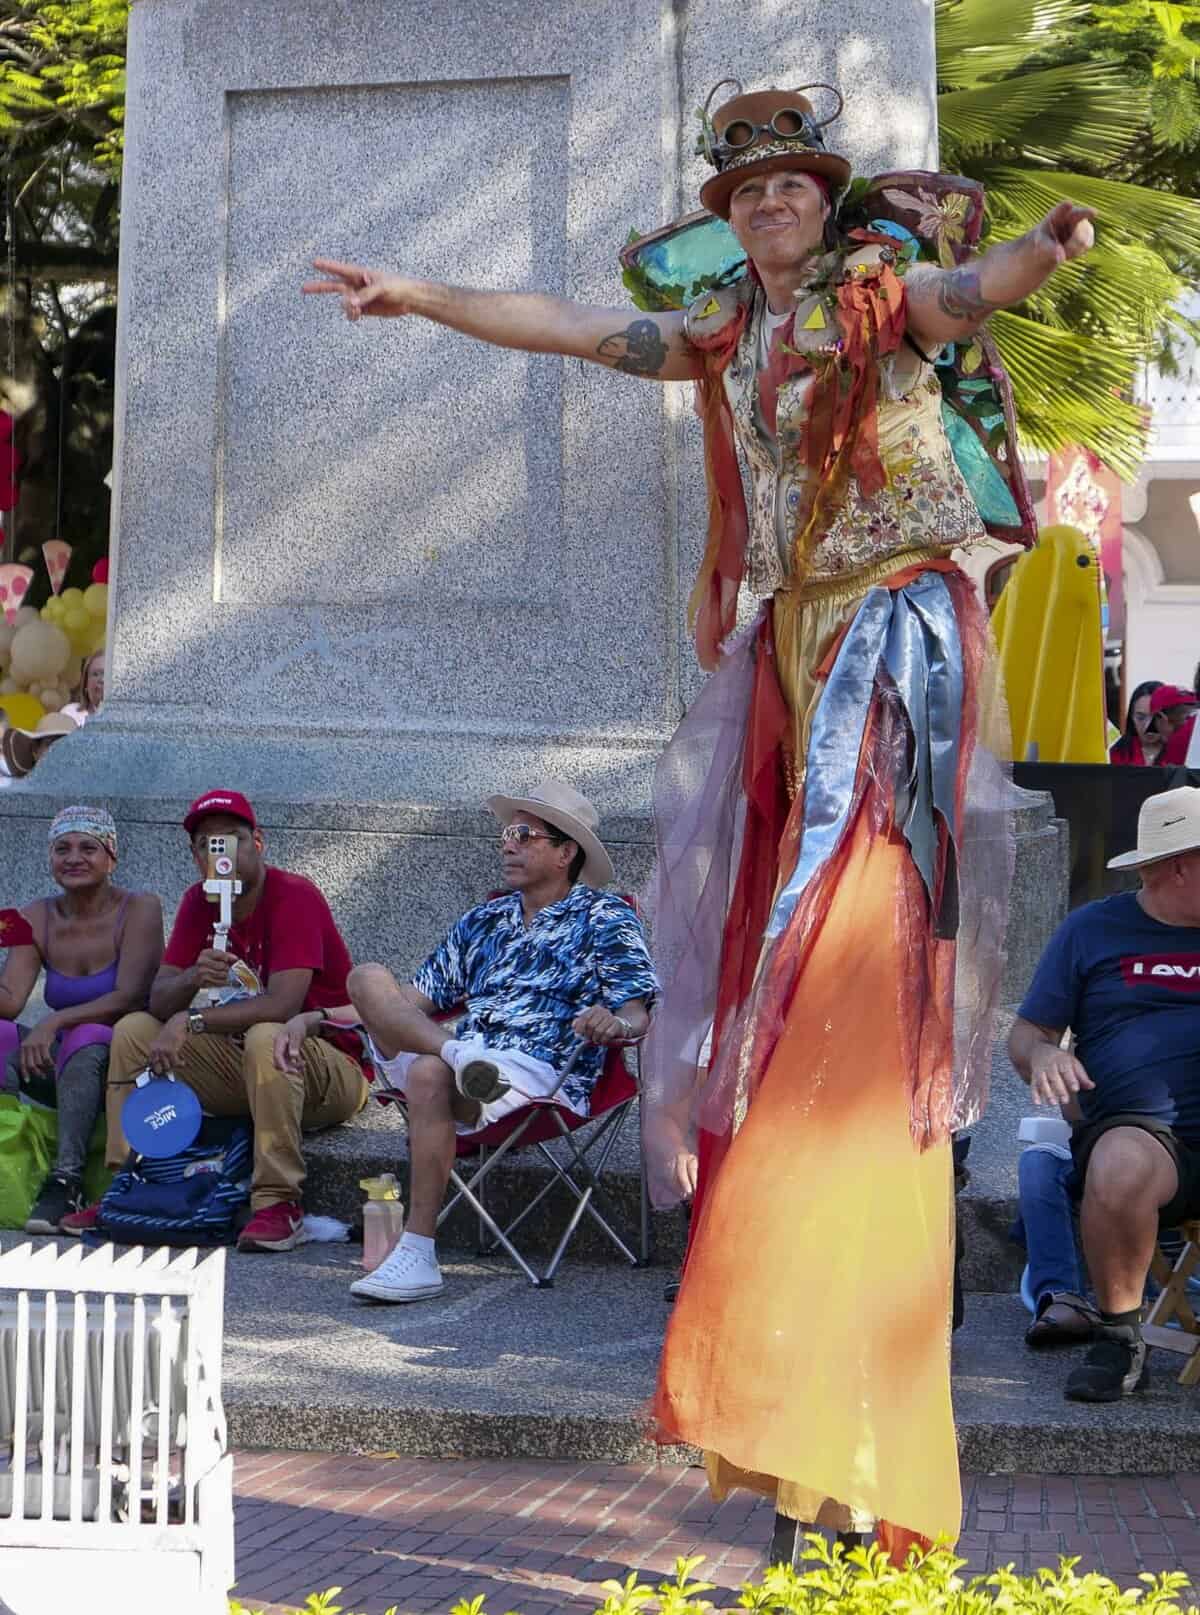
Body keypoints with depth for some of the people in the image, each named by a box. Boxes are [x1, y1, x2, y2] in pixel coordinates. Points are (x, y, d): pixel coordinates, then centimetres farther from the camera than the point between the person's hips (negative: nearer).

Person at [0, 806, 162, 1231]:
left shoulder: (139, 909, -6)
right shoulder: (39, 917, 8)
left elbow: (128, 997, -17)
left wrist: (55, 1022, -27)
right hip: (63, 1068, 5)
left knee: (87, 1038, -37)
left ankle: (66, 1179, -41)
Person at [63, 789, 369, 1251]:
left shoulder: (295, 897, -17)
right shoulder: (198, 902, 5)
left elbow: (282, 1004, -28)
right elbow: (159, 1001, -2)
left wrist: (191, 1021, -24)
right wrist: (192, 978, -25)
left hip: (330, 1066, -7)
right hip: (242, 1066, 7)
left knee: (265, 1038, -38)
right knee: (134, 1030, -4)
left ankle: (279, 1204, -33)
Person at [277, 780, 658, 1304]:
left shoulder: (603, 918, 10)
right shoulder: (484, 921, 28)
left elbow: (638, 1016, -2)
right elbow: (414, 1001, 29)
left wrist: (614, 1024, -28)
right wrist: (312, 1019, 19)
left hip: (540, 1074, -6)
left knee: (430, 1073, -37)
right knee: (368, 977, -13)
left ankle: (418, 1255, -35)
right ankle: (462, 1059, -39)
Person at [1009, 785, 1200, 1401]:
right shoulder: (1092, 930, 15)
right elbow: (1028, 1032, 16)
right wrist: (1043, 1055, -7)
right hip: (1147, 1131, -1)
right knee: (1121, 1166, -36)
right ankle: (1119, 1339, -15)